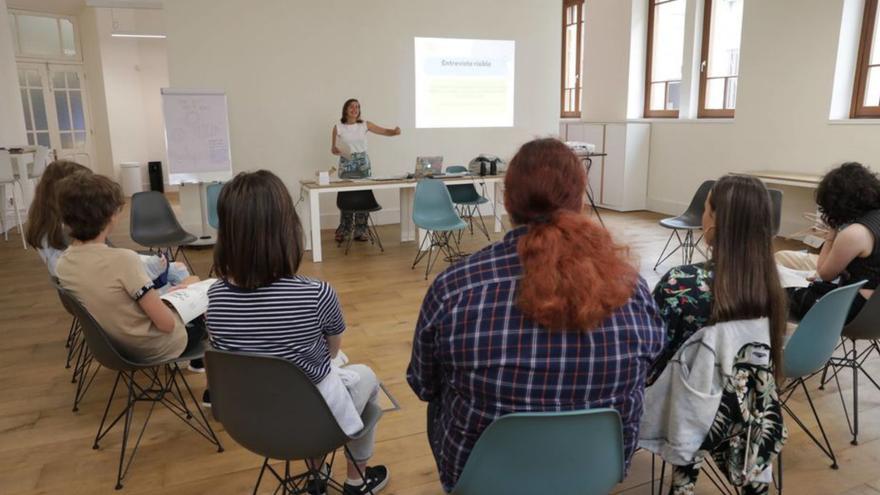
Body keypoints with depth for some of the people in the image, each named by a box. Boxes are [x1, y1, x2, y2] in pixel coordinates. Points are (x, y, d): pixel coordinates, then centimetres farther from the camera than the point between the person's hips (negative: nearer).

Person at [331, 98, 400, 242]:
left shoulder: (365, 125, 3)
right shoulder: (338, 127, 0)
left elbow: (385, 131, 0)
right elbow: (333, 149, 6)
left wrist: (395, 131, -21)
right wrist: (338, 151, -17)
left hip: (363, 164, 2)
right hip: (346, 164, -1)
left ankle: (360, 231, 11)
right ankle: (343, 231, 13)